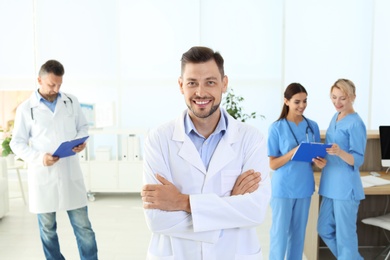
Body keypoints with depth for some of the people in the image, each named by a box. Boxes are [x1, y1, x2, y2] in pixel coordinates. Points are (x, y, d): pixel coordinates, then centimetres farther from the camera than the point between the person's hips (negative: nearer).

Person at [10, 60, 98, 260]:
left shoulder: (71, 102, 4)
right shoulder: (26, 108, -2)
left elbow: (83, 127, 14)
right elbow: (17, 143, 0)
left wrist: (81, 141, -9)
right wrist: (39, 157, -17)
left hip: (71, 172, 1)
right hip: (43, 176, -1)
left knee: (83, 226, 6)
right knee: (47, 229, 13)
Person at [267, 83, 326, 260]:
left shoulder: (312, 126, 3)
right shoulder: (277, 127, -9)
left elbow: (317, 155, 12)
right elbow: (272, 164, -9)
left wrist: (320, 162, -11)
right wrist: (293, 152, -25)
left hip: (305, 187, 4)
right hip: (283, 188, -4)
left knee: (299, 232, 16)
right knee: (280, 232, 4)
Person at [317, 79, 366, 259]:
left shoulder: (356, 123, -13)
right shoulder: (335, 117, 11)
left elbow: (358, 160, -16)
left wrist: (339, 152, -33)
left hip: (346, 186, -9)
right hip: (330, 184, 9)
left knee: (345, 235, 4)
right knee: (324, 230, 16)